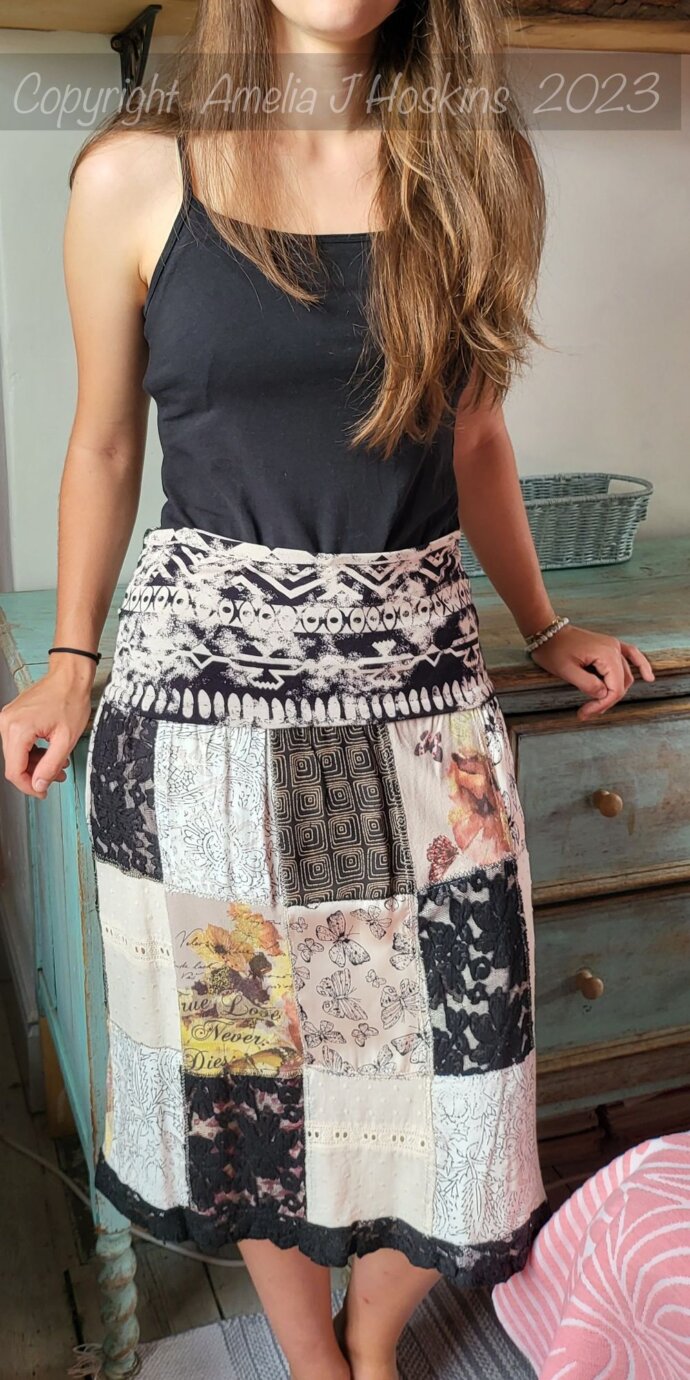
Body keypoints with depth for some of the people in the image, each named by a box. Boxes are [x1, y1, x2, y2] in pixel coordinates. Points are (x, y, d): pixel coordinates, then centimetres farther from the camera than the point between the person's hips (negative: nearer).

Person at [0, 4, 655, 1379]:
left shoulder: (476, 174, 6)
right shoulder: (135, 178, -1)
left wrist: (542, 625, 15)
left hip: (420, 685, 2)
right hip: (201, 685, -1)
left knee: (453, 1069, 9)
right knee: (241, 1062, 12)